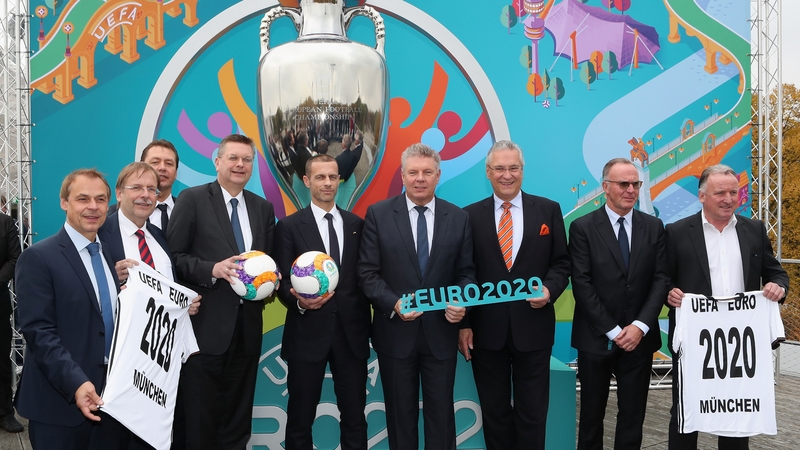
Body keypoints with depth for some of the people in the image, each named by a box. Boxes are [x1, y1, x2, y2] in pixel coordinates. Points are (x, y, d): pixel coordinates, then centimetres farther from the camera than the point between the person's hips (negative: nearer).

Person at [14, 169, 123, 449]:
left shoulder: (111, 255, 12)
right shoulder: (38, 258, -8)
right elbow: (38, 331, -16)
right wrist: (76, 383, -25)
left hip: (109, 396, 6)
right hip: (59, 402, -6)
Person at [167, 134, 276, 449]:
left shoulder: (263, 208, 12)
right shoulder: (192, 199, -2)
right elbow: (173, 256, -7)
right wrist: (212, 269, -20)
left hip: (247, 326, 5)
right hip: (205, 325, -4)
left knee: (238, 419, 14)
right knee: (200, 418, 5)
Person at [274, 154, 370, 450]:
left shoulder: (357, 225, 9)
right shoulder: (289, 226, 0)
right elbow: (282, 281, -4)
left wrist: (367, 324, 6)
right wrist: (299, 302, -24)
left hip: (352, 333, 3)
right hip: (308, 334, -2)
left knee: (354, 416, 11)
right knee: (300, 418, 10)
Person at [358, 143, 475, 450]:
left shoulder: (458, 218, 3)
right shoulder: (378, 214, -3)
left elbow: (466, 272, 6)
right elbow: (367, 272, -5)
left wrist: (461, 302, -13)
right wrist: (394, 304, -19)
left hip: (441, 332, 1)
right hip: (395, 332, -1)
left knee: (441, 412, 10)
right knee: (400, 413, 13)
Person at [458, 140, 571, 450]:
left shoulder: (548, 210, 3)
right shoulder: (471, 215, 2)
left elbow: (561, 264, 5)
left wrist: (549, 289, -16)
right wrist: (464, 324, -2)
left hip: (533, 327, 0)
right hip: (486, 329, 1)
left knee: (532, 412, 9)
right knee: (494, 412, 13)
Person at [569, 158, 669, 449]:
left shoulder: (654, 227, 6)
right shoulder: (583, 227, -4)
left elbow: (661, 280, 0)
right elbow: (581, 284, -10)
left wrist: (640, 326, -12)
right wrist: (613, 330, -13)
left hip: (639, 338, 2)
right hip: (596, 338, -2)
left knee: (633, 416, 9)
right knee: (592, 415, 10)